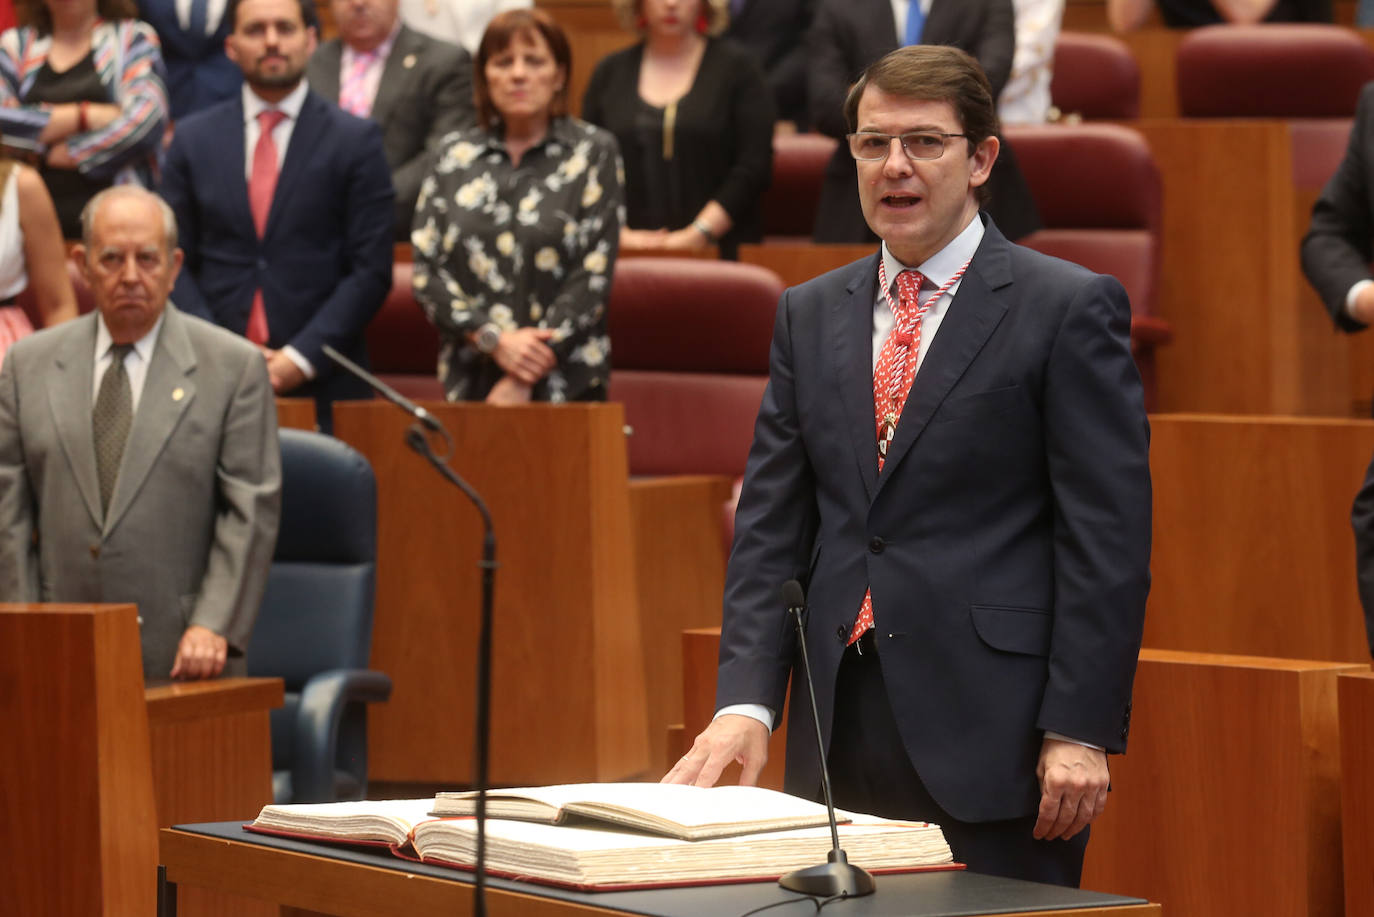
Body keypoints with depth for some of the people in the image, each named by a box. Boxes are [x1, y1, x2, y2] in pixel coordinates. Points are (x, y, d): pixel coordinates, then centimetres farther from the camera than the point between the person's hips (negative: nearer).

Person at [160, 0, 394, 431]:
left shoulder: (356, 140, 4)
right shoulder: (193, 138, 11)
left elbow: (371, 270, -1)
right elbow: (175, 263, 8)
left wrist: (301, 358, -11)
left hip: (321, 382, -1)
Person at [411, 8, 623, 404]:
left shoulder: (593, 152, 3)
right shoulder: (455, 156, 11)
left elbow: (594, 275, -5)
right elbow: (425, 270, 5)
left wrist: (523, 381, -10)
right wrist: (495, 340, -11)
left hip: (566, 383, -2)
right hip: (470, 382, 2)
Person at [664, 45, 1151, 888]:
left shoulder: (1070, 307, -2)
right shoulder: (811, 315, 15)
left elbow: (1107, 537, -6)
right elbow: (771, 525, 11)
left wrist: (1081, 729, -13)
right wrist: (746, 699, -2)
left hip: (992, 732, -5)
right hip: (840, 725, 5)